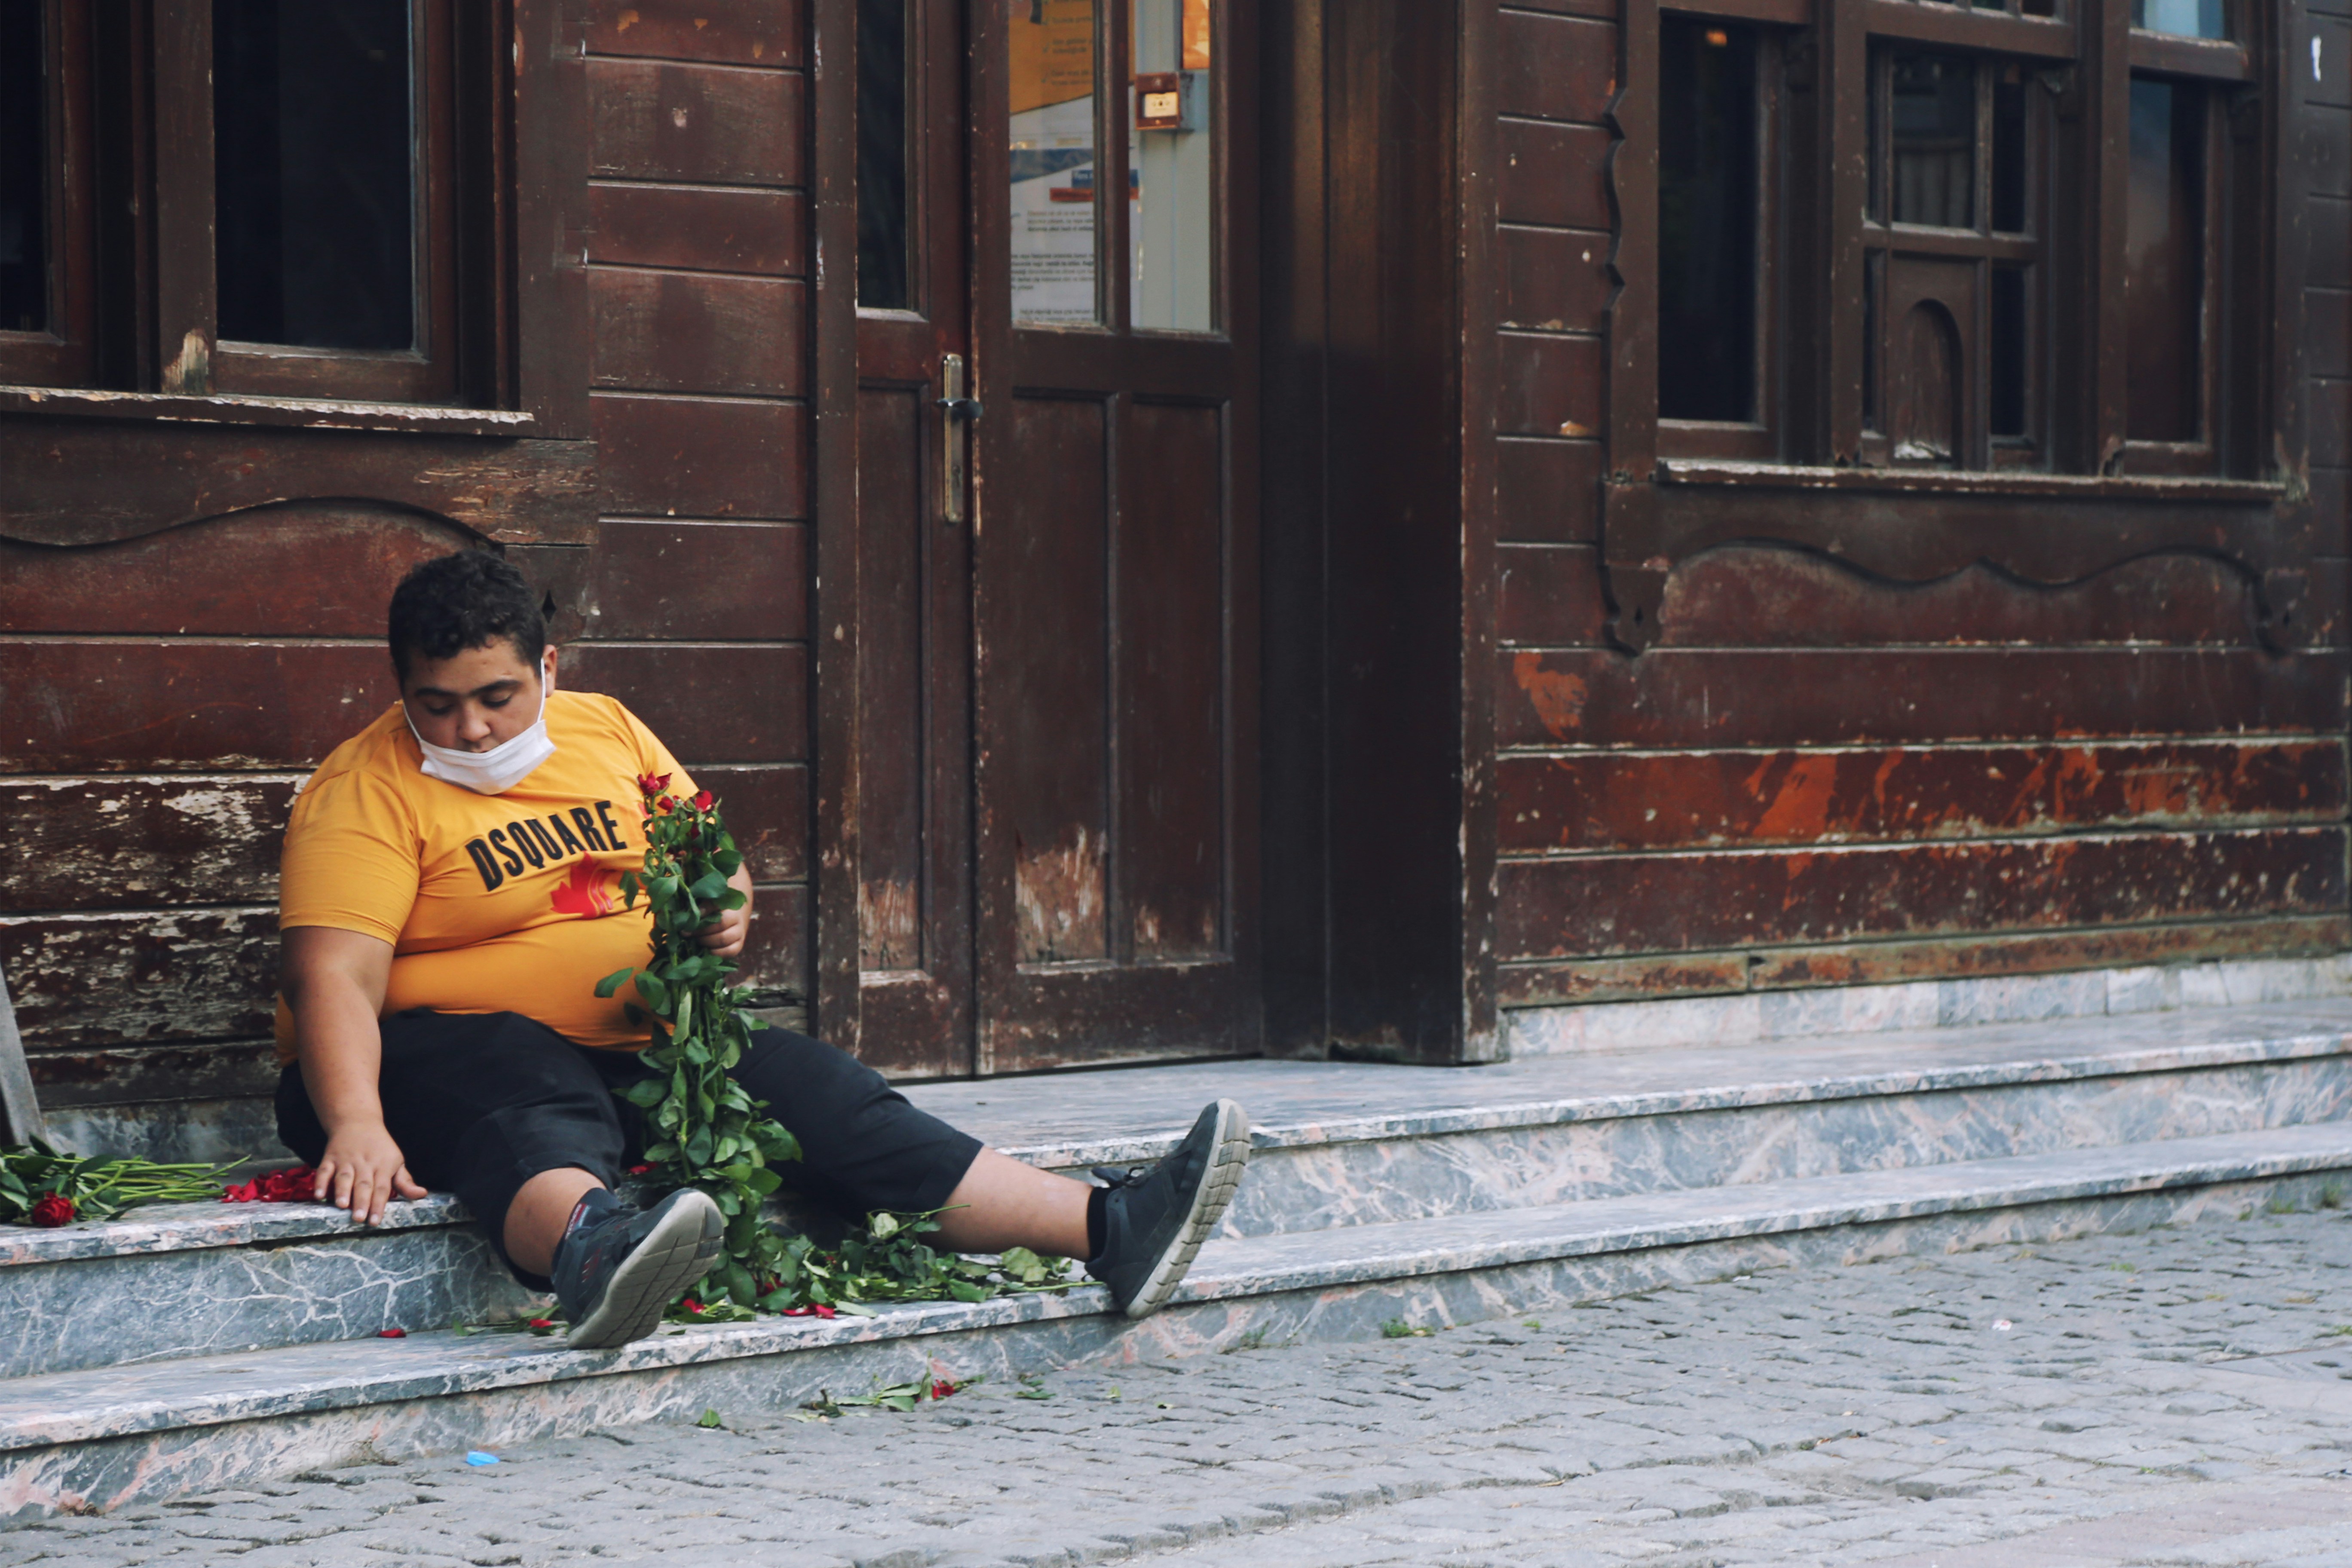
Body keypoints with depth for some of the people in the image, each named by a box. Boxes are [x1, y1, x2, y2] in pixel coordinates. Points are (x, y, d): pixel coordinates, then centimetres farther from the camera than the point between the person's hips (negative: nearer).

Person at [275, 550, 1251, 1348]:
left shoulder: (606, 732, 11)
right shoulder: (365, 795, -8)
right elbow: (334, 978, -21)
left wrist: (723, 910, -3)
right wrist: (356, 1126, -38)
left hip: (637, 1049, 6)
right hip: (437, 1055, -6)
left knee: (808, 1090, -12)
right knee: (534, 1093, -39)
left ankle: (1109, 1230, -21)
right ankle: (594, 1252, -75)